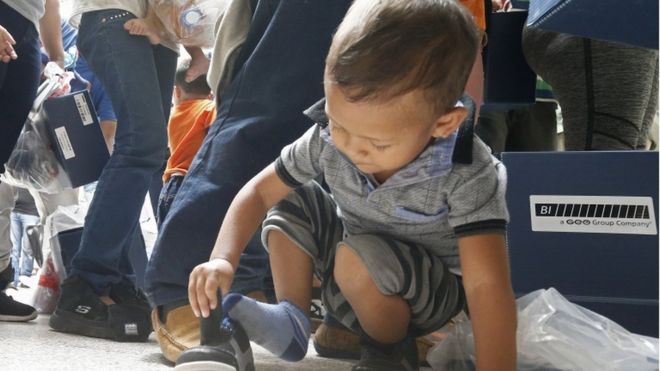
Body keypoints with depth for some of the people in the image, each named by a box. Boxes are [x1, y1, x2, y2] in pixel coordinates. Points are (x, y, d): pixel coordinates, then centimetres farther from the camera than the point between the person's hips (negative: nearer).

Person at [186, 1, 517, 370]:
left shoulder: (467, 176, -34)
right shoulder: (328, 138, -19)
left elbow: (487, 287, -39)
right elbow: (260, 192, -8)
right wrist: (223, 259, -26)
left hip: (436, 293, -5)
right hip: (358, 281, 5)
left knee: (360, 260, -33)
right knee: (291, 205, -7)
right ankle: (292, 321, -1)